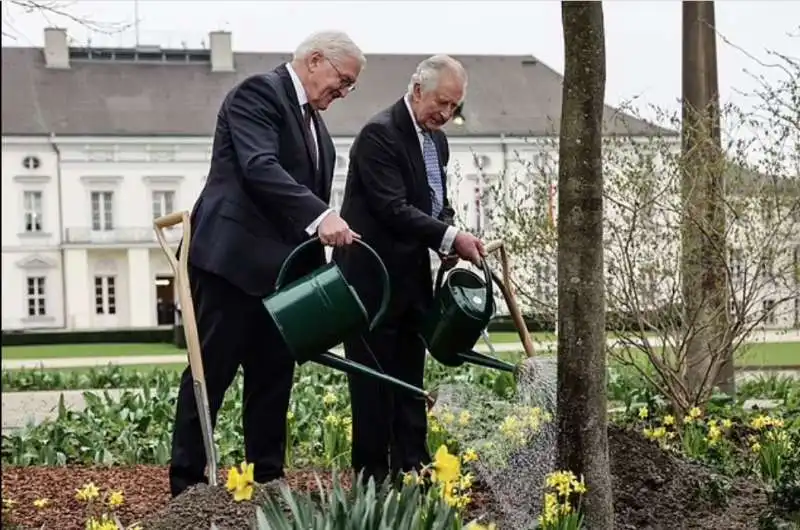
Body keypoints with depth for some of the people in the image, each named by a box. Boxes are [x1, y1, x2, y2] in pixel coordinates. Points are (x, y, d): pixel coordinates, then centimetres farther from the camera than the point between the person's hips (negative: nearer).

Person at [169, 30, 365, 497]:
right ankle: (187, 484, 2)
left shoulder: (314, 121, 19)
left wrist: (317, 268, 9)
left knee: (274, 377, 9)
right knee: (211, 372, -4)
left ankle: (267, 479, 15)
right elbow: (260, 167, -23)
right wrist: (320, 216, -34)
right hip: (233, 258, -9)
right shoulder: (259, 92, -8)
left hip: (282, 268, 9)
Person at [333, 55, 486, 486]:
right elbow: (392, 208, -22)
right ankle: (372, 474, 5)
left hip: (411, 277, 8)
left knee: (409, 378, 11)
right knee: (373, 378, -2)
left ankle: (412, 467, 16)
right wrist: (449, 238, -25)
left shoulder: (436, 139, 12)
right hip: (372, 278, -8)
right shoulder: (380, 133, -15)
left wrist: (450, 242, 0)